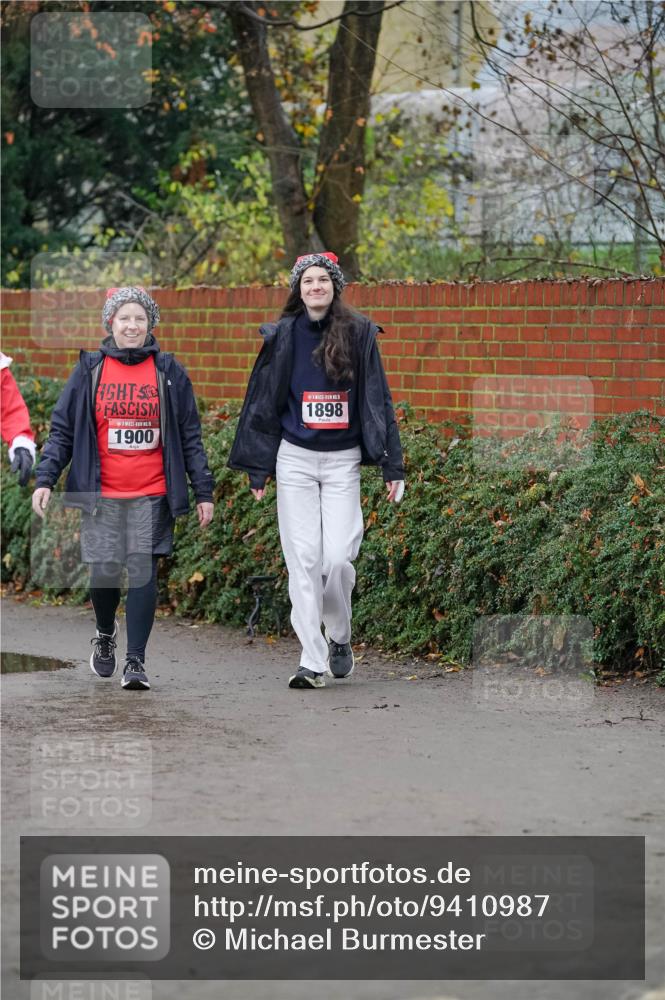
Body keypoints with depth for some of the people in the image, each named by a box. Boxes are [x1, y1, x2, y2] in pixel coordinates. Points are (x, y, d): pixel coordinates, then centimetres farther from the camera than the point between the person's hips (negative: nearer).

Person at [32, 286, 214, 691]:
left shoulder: (169, 372, 6)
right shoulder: (90, 371, 6)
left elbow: (190, 436, 8)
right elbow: (62, 430, 7)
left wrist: (204, 491, 4)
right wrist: (45, 479, -4)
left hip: (152, 495, -1)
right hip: (101, 495, 1)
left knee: (143, 571, -8)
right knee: (104, 573, 3)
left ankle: (136, 659, -4)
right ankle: (105, 635, 33)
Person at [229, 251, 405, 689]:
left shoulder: (359, 334, 1)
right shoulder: (283, 336, 3)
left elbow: (378, 400, 2)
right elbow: (265, 403, 9)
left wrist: (392, 465, -2)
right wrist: (258, 469, 8)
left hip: (343, 460, -1)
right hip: (295, 458, 1)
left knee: (338, 558, -8)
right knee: (303, 559, -2)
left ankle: (340, 637, 19)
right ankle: (314, 661, 1)